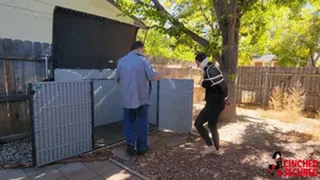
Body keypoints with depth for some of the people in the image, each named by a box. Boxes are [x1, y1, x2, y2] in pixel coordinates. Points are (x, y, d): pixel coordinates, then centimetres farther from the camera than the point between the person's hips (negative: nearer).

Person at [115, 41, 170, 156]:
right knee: (142, 123, 10)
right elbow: (154, 77, -15)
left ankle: (130, 145, 6)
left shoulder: (121, 61, 5)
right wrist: (164, 73, 3)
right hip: (141, 98, -3)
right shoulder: (143, 60, -9)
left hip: (127, 99, 3)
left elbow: (118, 80, 11)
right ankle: (142, 147, 18)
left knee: (129, 123, 15)